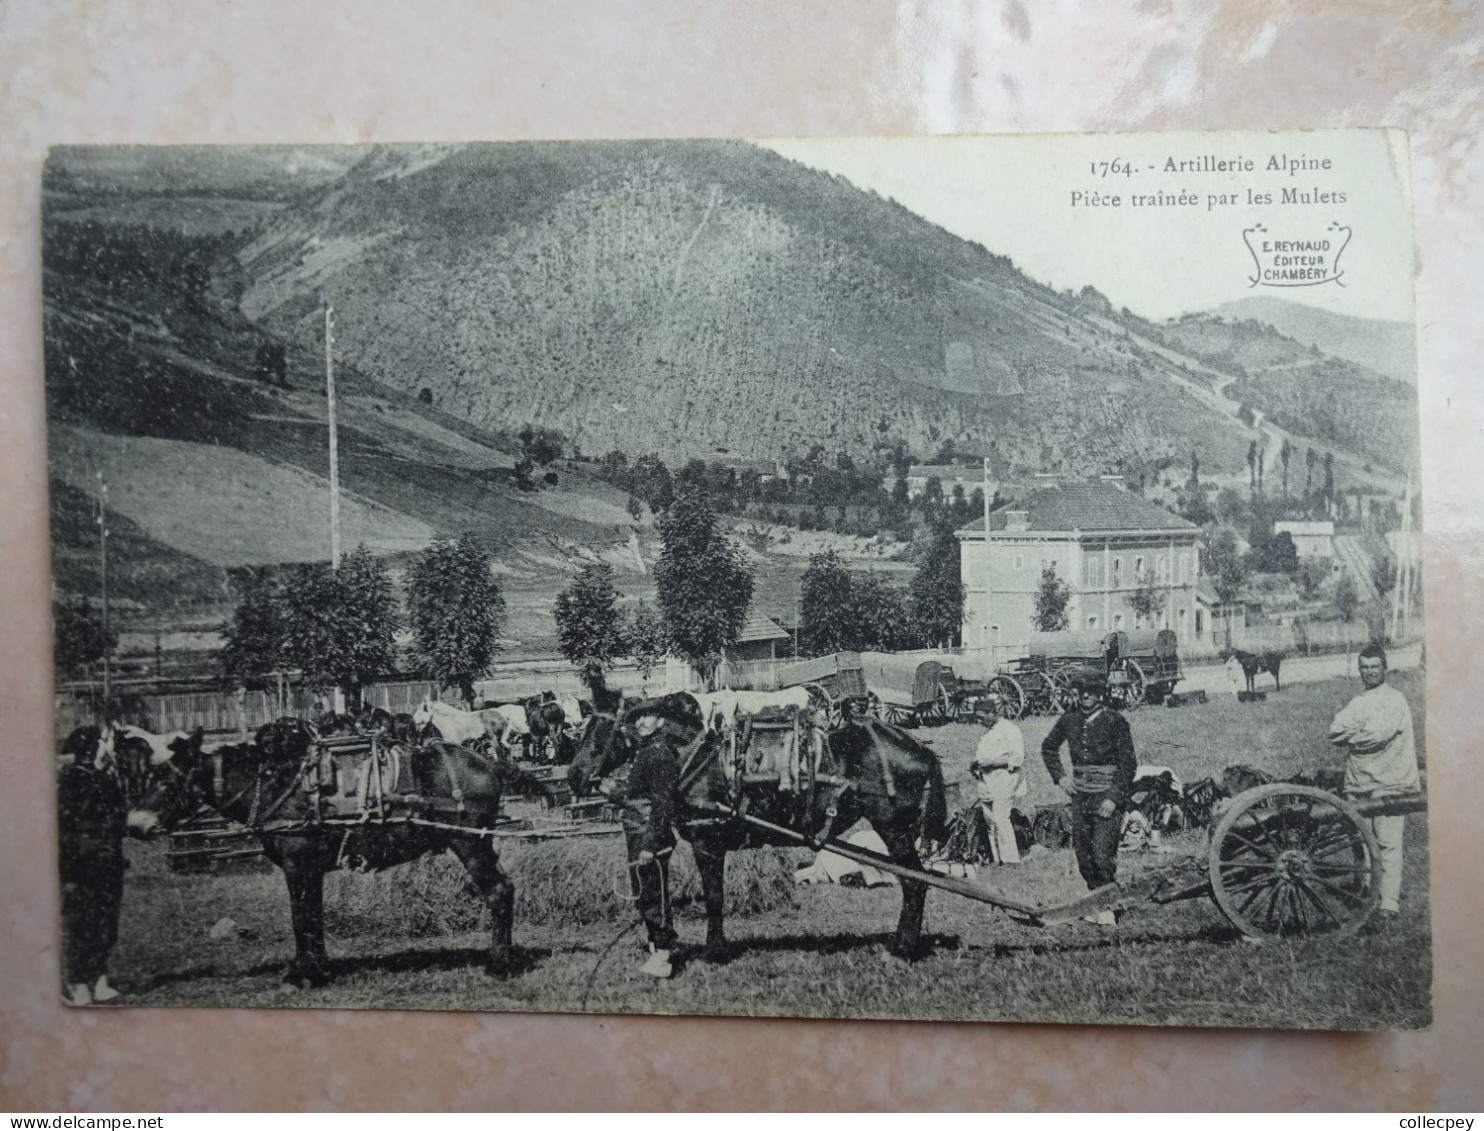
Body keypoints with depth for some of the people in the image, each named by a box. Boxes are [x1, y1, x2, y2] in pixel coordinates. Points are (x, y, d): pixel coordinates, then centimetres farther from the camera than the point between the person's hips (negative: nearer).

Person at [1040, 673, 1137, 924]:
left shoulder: (1115, 721, -9)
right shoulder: (1070, 719, 4)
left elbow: (1128, 763, -9)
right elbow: (1048, 747, 21)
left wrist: (1114, 798, -15)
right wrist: (1060, 776, 8)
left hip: (1107, 796, -5)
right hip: (1079, 795, 5)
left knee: (1102, 855, -11)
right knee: (1083, 855, 9)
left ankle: (1108, 907, 0)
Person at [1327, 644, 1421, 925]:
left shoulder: (1395, 700, 0)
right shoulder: (1356, 703, 14)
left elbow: (1381, 733, -16)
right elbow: (1334, 732, 3)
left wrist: (1350, 735, -4)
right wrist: (1365, 733, -10)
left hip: (1388, 784, -4)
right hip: (1357, 784, 4)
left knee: (1389, 844, -3)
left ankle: (1389, 904, -2)